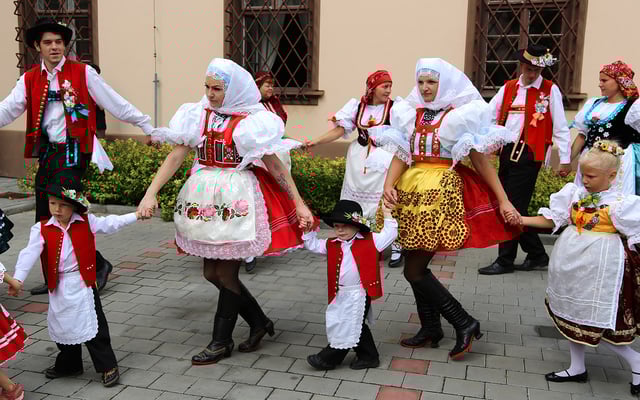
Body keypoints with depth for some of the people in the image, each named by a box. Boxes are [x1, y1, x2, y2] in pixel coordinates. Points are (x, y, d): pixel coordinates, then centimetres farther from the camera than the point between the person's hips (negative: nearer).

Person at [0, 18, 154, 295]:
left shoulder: (83, 73, -2)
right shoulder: (29, 80, 10)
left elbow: (115, 104, -2)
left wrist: (147, 127, -2)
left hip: (73, 150, -5)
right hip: (47, 153, 6)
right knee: (44, 219, 9)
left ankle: (98, 264, 5)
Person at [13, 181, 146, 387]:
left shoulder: (86, 222, -3)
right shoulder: (42, 229, -4)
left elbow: (109, 224, -1)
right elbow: (30, 253, -11)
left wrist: (135, 215, -7)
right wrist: (18, 278, -21)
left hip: (83, 284, -2)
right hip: (59, 287, 2)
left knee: (92, 324, -1)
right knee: (63, 325, 16)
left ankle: (108, 366, 9)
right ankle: (69, 365, 35)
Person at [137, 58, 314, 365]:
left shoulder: (249, 122, -7)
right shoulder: (197, 115, 4)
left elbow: (274, 164, -5)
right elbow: (176, 156, 0)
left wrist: (299, 204, -7)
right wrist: (151, 193, -9)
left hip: (236, 200, -5)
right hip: (205, 198, 6)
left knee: (226, 273, 2)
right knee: (212, 273, 11)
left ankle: (221, 342, 20)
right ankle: (259, 322, 29)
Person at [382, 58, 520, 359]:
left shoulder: (459, 116, -2)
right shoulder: (410, 114, 11)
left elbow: (480, 161, -1)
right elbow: (401, 155, 9)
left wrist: (503, 200, -4)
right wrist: (389, 185, -8)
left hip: (441, 191, -6)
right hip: (411, 190, 6)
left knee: (414, 271, -8)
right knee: (416, 266, 11)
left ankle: (465, 323, 5)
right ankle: (430, 329, 27)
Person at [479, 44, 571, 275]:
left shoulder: (550, 90, 0)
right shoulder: (508, 88, 12)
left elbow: (560, 127, -2)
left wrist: (565, 159, -5)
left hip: (529, 154, -6)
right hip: (507, 152, 6)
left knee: (513, 207, -6)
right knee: (510, 207, 9)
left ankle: (505, 261, 6)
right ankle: (537, 255, 24)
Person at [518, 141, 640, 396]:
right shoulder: (573, 193, 1)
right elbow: (551, 220, 5)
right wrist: (520, 219, -4)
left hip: (599, 267, -6)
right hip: (571, 262, 6)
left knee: (595, 321, -1)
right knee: (571, 313, 15)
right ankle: (577, 368, 32)